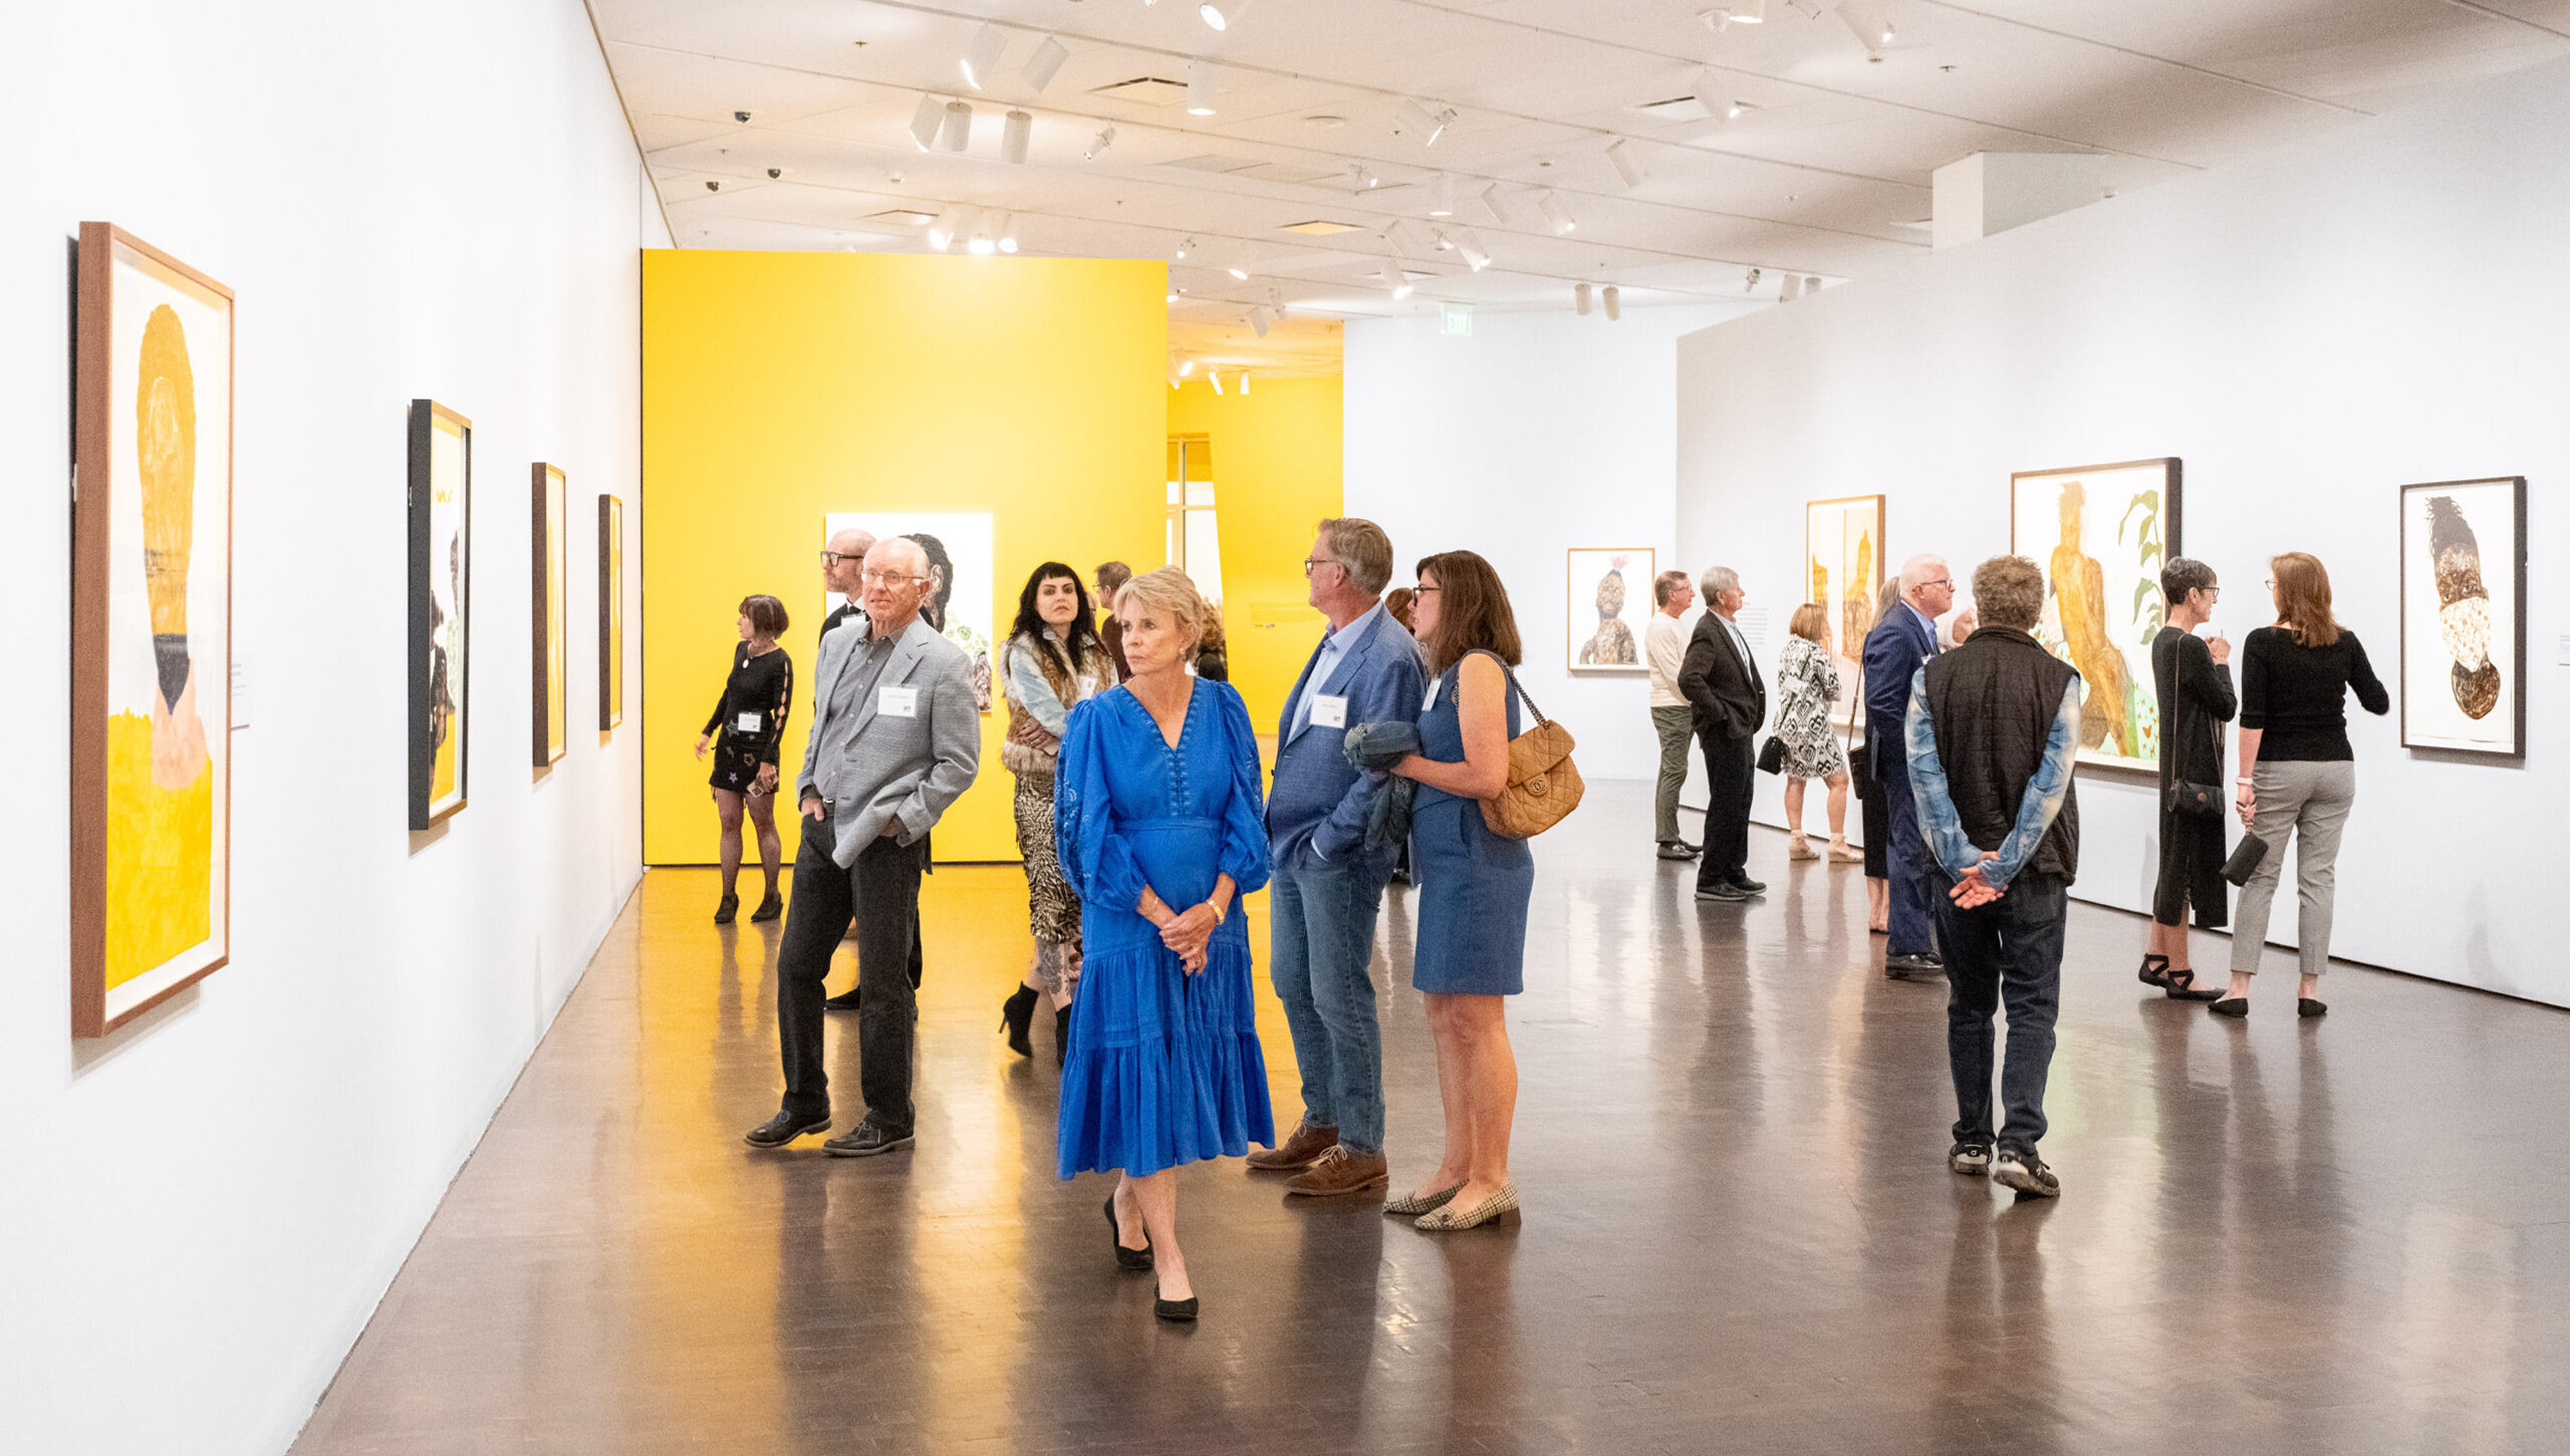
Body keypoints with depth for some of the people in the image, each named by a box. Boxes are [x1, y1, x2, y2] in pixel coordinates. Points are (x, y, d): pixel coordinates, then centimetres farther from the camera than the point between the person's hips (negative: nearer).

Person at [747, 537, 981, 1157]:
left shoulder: (942, 662, -9)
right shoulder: (836, 644, 9)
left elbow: (959, 763, -8)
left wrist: (900, 818, -13)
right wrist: (809, 788, 9)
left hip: (887, 840, -6)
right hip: (824, 828, 6)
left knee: (883, 983, 2)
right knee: (795, 966, 9)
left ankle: (889, 1119, 16)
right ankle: (804, 1102, 25)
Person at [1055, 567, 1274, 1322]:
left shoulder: (1223, 710, 3)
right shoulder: (1099, 720, -4)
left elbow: (1245, 816, 1)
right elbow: (1093, 834, -7)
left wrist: (1211, 909, -11)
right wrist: (1163, 918, -12)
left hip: (1211, 923, 3)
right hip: (1130, 926, -3)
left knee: (1191, 1072, 9)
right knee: (1145, 1078, -4)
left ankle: (1130, 1198, 35)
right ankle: (1169, 1259, 4)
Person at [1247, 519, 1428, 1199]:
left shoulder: (1389, 657, -18)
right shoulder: (1334, 644, 12)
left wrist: (1327, 840, -17)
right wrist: (1283, 832, 13)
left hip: (1338, 856, -10)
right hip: (1293, 845, 10)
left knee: (1339, 997, -2)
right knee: (1293, 985, 17)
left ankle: (1361, 1149, 9)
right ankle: (1322, 1123, 30)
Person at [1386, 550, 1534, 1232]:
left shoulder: (1479, 667, -13)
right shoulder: (1449, 672, 16)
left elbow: (1488, 777, -21)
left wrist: (1409, 764, -10)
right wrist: (1405, 764, 6)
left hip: (1478, 863, -10)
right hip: (1448, 863, 10)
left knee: (1477, 1020, -4)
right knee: (1444, 1016, 14)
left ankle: (1492, 1182, 5)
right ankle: (1458, 1167, 23)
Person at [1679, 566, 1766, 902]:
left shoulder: (1730, 629, 14)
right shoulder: (1707, 632, -17)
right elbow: (1689, 678, -29)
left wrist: (1752, 718, 17)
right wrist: (1719, 713, -21)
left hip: (1742, 733, 10)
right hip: (1725, 735, -10)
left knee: (1740, 805, 15)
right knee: (1725, 807, -5)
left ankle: (1734, 874, 24)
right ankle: (1710, 880, 2)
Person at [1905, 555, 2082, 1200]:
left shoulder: (1933, 676, 0)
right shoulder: (2058, 680, -5)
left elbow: (1924, 774, -7)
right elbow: (2050, 783, -10)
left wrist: (1961, 858, -11)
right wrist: (2003, 866, -10)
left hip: (1959, 864, 2)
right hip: (2035, 869, -2)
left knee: (1968, 1005, 13)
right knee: (2032, 1007, 2)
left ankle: (1971, 1141, 19)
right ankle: (2018, 1143, -9)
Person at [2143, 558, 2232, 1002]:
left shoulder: (2162, 642, 12)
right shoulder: (2190, 647, -19)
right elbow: (2226, 707, -13)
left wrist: (2210, 661, 10)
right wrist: (2221, 663, -2)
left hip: (2176, 766, 10)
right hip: (2195, 769, -10)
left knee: (2174, 862, 16)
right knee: (2186, 865, -3)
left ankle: (2156, 960, 23)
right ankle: (2179, 974, 4)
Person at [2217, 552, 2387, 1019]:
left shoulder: (2262, 643, -8)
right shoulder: (2345, 643, 2)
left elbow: (2252, 717, -12)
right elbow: (2379, 703, 8)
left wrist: (2246, 780, -9)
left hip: (2278, 770, -3)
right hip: (2334, 768, 3)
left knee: (2260, 877, 3)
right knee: (2318, 877, 7)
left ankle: (2239, 988, 3)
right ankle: (2310, 988, 9)